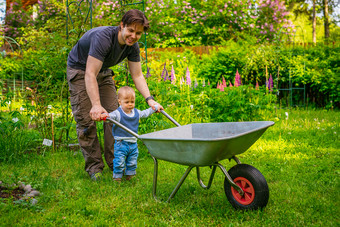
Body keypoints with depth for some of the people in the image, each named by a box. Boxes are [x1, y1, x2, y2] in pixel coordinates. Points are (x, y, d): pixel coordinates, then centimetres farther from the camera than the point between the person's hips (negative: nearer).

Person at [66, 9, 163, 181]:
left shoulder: (132, 46, -14)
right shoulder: (103, 37, -37)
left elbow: (137, 75, -9)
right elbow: (90, 74, -41)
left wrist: (149, 99, -25)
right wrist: (96, 105, -51)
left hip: (103, 72, 7)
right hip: (80, 71, -7)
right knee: (86, 120, -10)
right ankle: (94, 166, -1)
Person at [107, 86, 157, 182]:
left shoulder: (136, 113, 6)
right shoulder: (118, 114, -14)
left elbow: (145, 113, 25)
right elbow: (111, 116, -31)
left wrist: (154, 108, 31)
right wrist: (105, 116, -53)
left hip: (133, 143, 5)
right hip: (121, 143, -5)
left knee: (132, 162, 14)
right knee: (119, 162, -3)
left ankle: (130, 174, 31)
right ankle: (117, 176, 12)